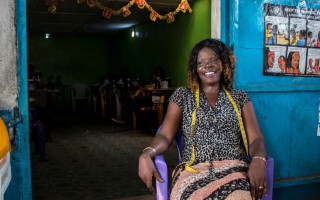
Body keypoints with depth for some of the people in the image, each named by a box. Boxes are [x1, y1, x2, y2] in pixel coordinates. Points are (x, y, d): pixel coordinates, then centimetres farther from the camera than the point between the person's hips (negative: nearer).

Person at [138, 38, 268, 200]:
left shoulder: (240, 98, 17)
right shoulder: (182, 95, 15)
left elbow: (256, 139, 6)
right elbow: (165, 136, 5)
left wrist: (259, 161, -19)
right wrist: (146, 155, -18)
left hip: (234, 168, 1)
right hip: (193, 170, 0)